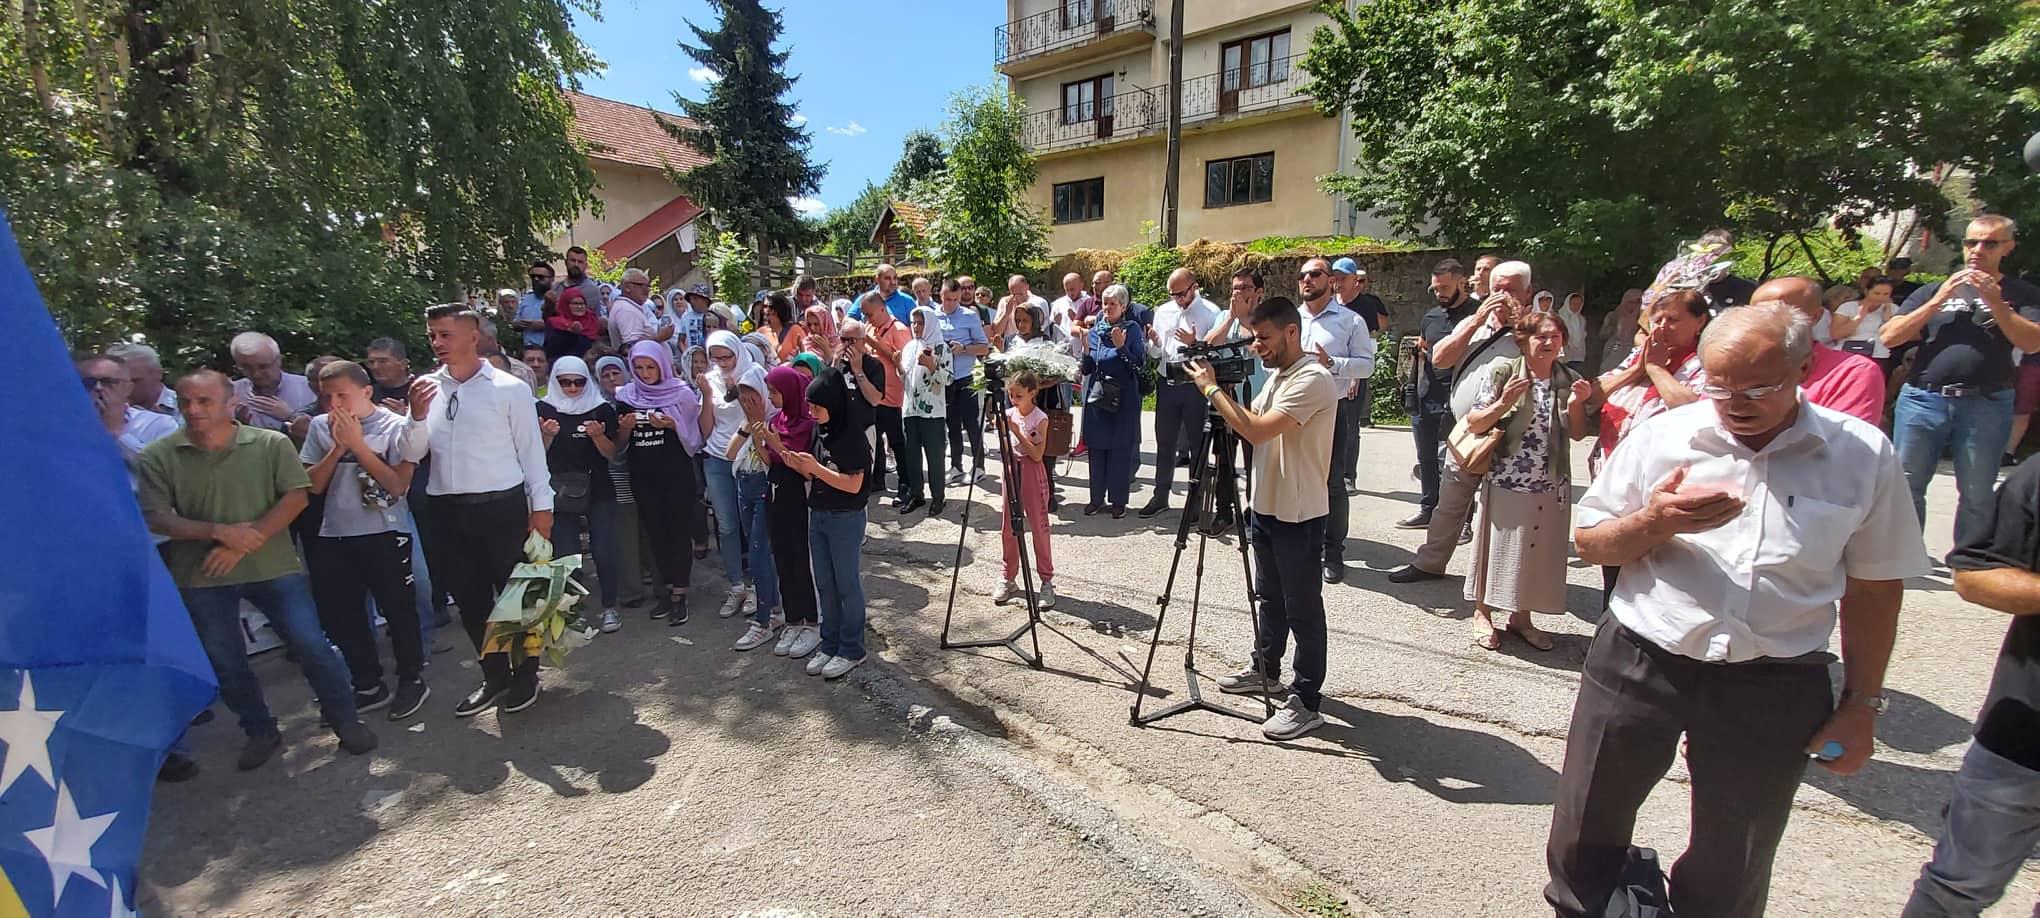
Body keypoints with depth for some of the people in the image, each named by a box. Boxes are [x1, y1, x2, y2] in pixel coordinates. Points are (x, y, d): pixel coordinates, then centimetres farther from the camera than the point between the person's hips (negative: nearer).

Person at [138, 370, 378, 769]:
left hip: (272, 567, -2)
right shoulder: (157, 457, -1)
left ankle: (346, 720, 14)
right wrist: (219, 532, -18)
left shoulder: (272, 444, -3)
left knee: (311, 645, -2)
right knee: (225, 662, 12)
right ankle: (261, 732, 30)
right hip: (202, 575, 2)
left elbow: (296, 497, -8)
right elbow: (155, 518, -4)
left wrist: (249, 541, -16)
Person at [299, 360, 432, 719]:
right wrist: (338, 446, -9)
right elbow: (313, 486, 3)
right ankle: (369, 687, 26)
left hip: (385, 534, -5)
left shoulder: (396, 427, -7)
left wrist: (357, 444, -13)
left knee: (398, 609, 4)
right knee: (340, 615, 11)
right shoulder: (320, 427, 5)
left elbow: (398, 485, -13)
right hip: (334, 536, 5)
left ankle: (412, 680, 21)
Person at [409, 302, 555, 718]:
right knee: (470, 601, 14)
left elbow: (531, 449, -3)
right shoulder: (424, 388, 7)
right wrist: (417, 416, -10)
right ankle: (494, 677, 31)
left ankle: (525, 676, 25)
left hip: (502, 508, -4)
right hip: (447, 512, 4)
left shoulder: (509, 388, -4)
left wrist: (541, 507, -5)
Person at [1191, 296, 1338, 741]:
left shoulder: (1313, 379, -20)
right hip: (1265, 506, 9)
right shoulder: (1277, 377, 11)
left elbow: (1258, 431, -29)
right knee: (1269, 598, 21)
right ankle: (1265, 671, 38)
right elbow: (1247, 426, 14)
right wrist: (1219, 391, 0)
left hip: (1298, 515, -9)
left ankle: (1306, 702, 11)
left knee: (1302, 609, 1)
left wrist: (1212, 389, -20)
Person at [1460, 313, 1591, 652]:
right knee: (1498, 547, 7)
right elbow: (1474, 424, -9)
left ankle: (1521, 616, 29)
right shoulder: (1503, 371, -9)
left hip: (1552, 485, 4)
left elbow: (1577, 434, 9)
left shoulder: (1570, 379, 4)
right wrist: (1503, 403, -24)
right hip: (1506, 481, -4)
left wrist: (1576, 405, -9)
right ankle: (1483, 614, 23)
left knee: (1540, 552, 12)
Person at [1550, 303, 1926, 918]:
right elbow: (1588, 544, 0)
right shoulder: (1663, 437, -4)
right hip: (1639, 662, 0)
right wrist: (1653, 523, -20)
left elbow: (1874, 588, 7)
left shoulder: (1864, 456, -1)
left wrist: (1862, 703, 8)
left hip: (1775, 689, 1)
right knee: (1586, 834, 13)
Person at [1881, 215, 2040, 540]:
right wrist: (1939, 300, -8)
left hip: (1986, 406, 0)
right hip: (1923, 400, 1)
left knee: (1976, 497, 5)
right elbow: (1889, 337, 0)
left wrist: (1995, 302, -13)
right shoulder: (1932, 291, 13)